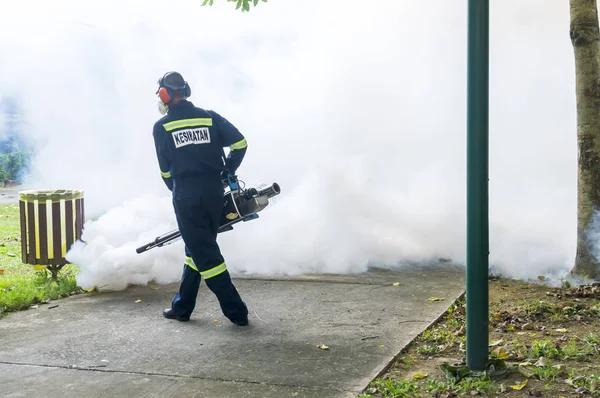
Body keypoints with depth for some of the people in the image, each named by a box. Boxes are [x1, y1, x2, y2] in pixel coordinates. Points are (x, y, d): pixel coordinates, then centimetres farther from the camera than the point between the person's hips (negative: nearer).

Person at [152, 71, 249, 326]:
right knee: (197, 248, 18)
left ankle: (236, 311, 0)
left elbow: (165, 170, 4)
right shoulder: (209, 118, 6)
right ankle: (182, 307, 26)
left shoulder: (161, 127, 0)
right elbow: (240, 143, 0)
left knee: (204, 253, 1)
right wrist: (228, 172, 13)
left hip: (185, 197, -4)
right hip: (214, 193, 4)